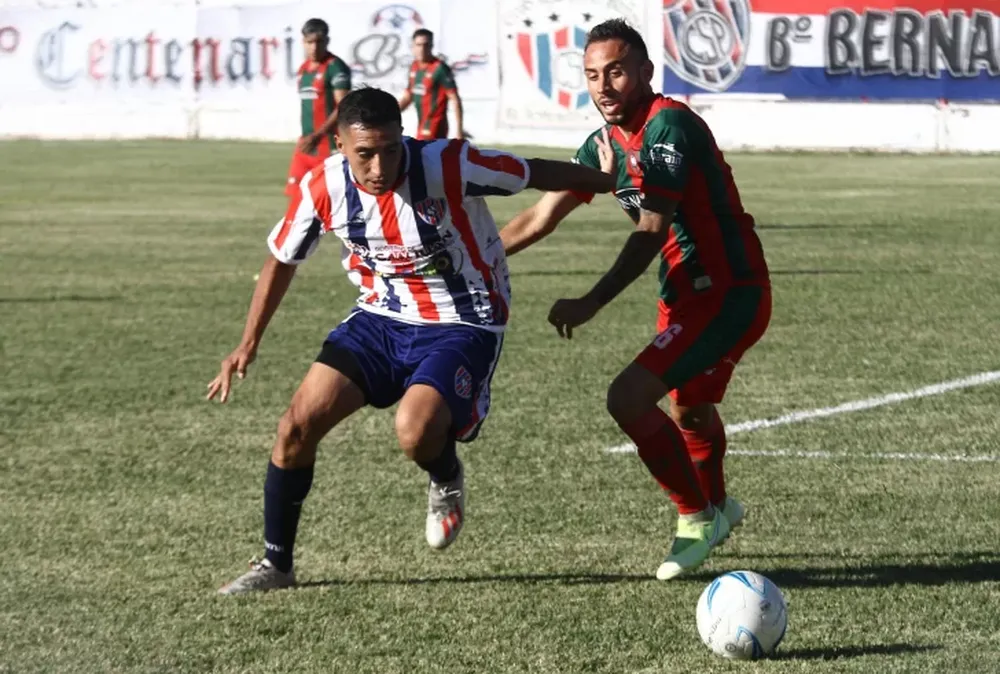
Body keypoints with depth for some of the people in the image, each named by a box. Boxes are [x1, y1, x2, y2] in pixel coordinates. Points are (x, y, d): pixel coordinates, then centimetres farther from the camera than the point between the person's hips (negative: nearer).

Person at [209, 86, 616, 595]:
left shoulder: (448, 166, -24)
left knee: (415, 430, -30)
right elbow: (282, 259, 6)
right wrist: (248, 345, 7)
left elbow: (540, 174, -12)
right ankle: (275, 563, 9)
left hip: (462, 326, -4)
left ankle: (447, 482, 10)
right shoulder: (323, 188, -12)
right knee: (299, 422, -9)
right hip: (381, 318, 4)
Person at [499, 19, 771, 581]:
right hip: (688, 296, 10)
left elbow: (651, 232, -27)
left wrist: (591, 305, -34)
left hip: (731, 295, -10)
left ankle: (698, 517, -1)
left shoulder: (668, 125, -21)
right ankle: (717, 507, 57)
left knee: (629, 398, -18)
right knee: (688, 409, 29)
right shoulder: (606, 141, 6)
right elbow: (542, 217, 13)